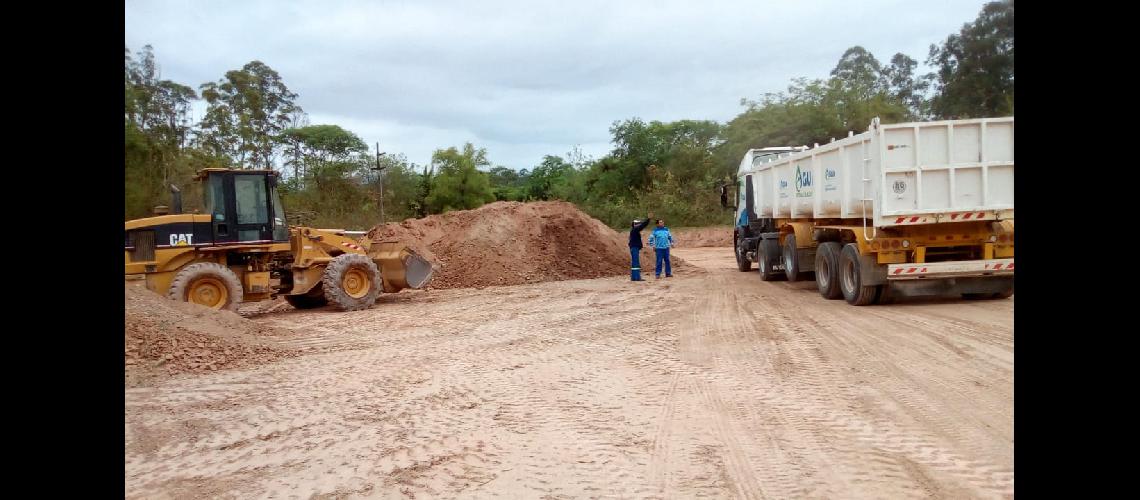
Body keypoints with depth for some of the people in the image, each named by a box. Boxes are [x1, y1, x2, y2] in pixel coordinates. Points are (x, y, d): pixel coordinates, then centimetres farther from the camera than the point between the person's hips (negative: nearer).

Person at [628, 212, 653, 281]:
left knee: (634, 263, 11)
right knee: (635, 263, -11)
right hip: (634, 248, -11)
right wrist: (648, 218, -18)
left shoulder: (635, 230, 15)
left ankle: (634, 277, 14)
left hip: (636, 248, 11)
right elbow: (642, 225, -18)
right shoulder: (634, 230, -13)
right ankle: (636, 277, -13)